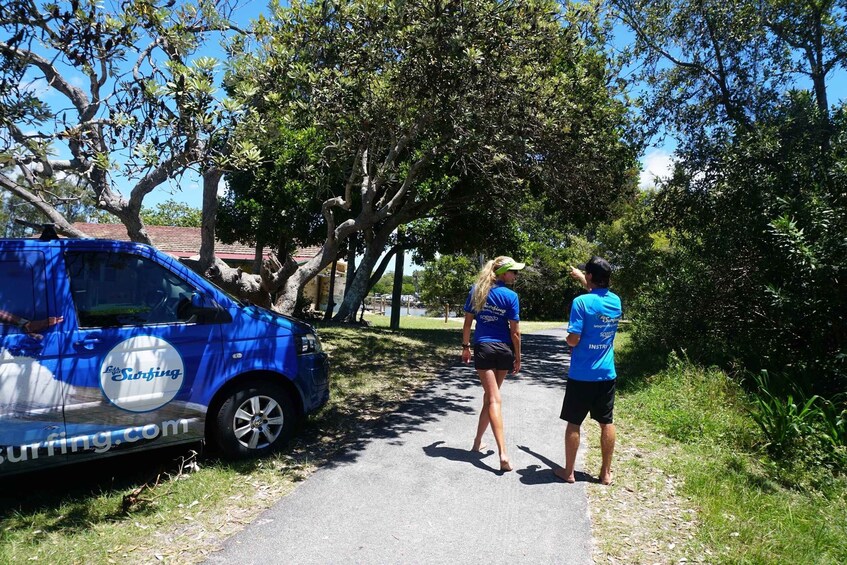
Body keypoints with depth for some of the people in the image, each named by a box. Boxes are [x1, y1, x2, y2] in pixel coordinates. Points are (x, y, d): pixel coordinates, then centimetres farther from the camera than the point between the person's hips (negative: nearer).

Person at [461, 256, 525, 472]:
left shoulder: (476, 290, 0)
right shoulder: (510, 296, -7)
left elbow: (467, 321, 4)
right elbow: (515, 331, -6)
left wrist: (465, 347, 14)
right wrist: (518, 358, 4)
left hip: (483, 347, 0)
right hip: (504, 349, 0)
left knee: (493, 399, 0)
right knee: (490, 396, 17)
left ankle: (503, 454, -9)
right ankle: (477, 442, 28)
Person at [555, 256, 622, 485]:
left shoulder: (581, 302, -16)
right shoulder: (616, 302, 3)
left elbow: (574, 339, -18)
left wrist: (567, 338, 4)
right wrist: (580, 278, 37)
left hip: (582, 375, -5)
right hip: (607, 374, 5)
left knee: (573, 423, 7)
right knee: (606, 423, 13)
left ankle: (568, 472, 16)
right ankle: (606, 472, 21)